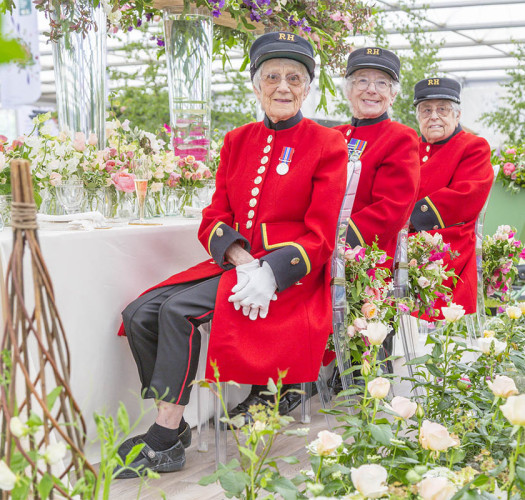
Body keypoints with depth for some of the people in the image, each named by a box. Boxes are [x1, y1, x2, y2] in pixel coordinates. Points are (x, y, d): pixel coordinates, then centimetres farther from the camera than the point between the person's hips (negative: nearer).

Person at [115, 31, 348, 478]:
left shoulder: (327, 145, -1)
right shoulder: (237, 142, 14)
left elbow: (320, 236, -8)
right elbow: (215, 219, 9)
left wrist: (269, 273, -23)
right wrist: (243, 261, -12)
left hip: (290, 274, -6)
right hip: (237, 263, 6)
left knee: (179, 310, -27)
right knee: (140, 314, -14)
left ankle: (164, 443, -18)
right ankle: (173, 427, -3)